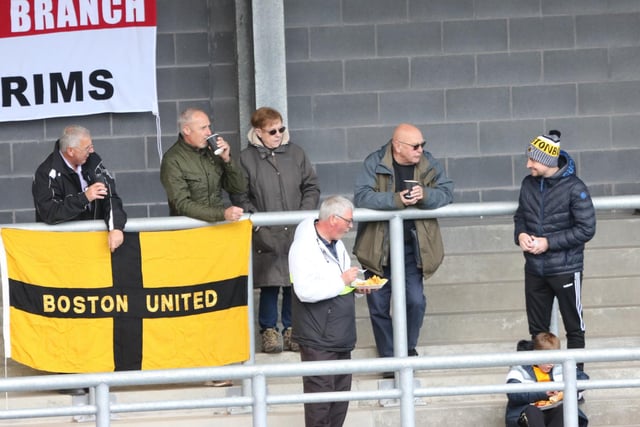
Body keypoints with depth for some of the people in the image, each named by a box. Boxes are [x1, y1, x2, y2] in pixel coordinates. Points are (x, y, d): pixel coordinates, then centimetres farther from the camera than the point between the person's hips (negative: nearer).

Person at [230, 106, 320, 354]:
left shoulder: (295, 153, 8)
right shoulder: (246, 158, -1)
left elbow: (311, 187, 12)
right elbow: (239, 196, 0)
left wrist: (304, 214, -1)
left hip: (296, 232, 3)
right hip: (266, 236, -3)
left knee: (295, 282, 4)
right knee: (269, 283, 0)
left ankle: (291, 329, 18)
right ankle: (269, 330, 13)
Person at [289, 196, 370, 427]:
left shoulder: (335, 242, 13)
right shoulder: (304, 247, -17)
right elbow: (306, 291, -27)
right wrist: (342, 281, -21)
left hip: (340, 336, 9)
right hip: (318, 338, -9)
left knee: (341, 391, 13)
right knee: (321, 394, -6)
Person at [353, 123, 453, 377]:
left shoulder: (429, 165, -1)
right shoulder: (374, 164, -10)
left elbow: (446, 193, -7)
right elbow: (362, 197, -21)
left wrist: (425, 195, -28)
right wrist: (396, 199, -33)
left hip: (413, 246, 2)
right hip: (378, 248, -2)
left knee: (415, 300, -4)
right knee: (379, 304, 4)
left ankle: (408, 348, 22)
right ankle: (388, 357, 18)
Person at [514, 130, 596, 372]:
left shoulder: (574, 188, -15)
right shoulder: (528, 184, 1)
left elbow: (586, 229, -15)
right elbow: (520, 216, 15)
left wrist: (549, 243, -19)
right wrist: (520, 235, -7)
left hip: (565, 268, -5)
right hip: (534, 269, 5)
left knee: (573, 326, 8)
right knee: (537, 329, 13)